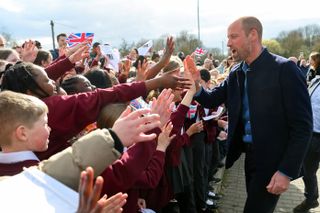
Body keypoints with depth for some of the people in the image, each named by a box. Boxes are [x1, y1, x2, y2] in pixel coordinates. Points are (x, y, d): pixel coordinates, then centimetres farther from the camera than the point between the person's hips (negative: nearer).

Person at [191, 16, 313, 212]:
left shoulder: (284, 69, -16)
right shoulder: (236, 72, 5)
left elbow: (302, 126, -17)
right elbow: (213, 100, 6)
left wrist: (287, 171, -19)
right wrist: (196, 87, -16)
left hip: (272, 160, -6)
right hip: (249, 154, 7)